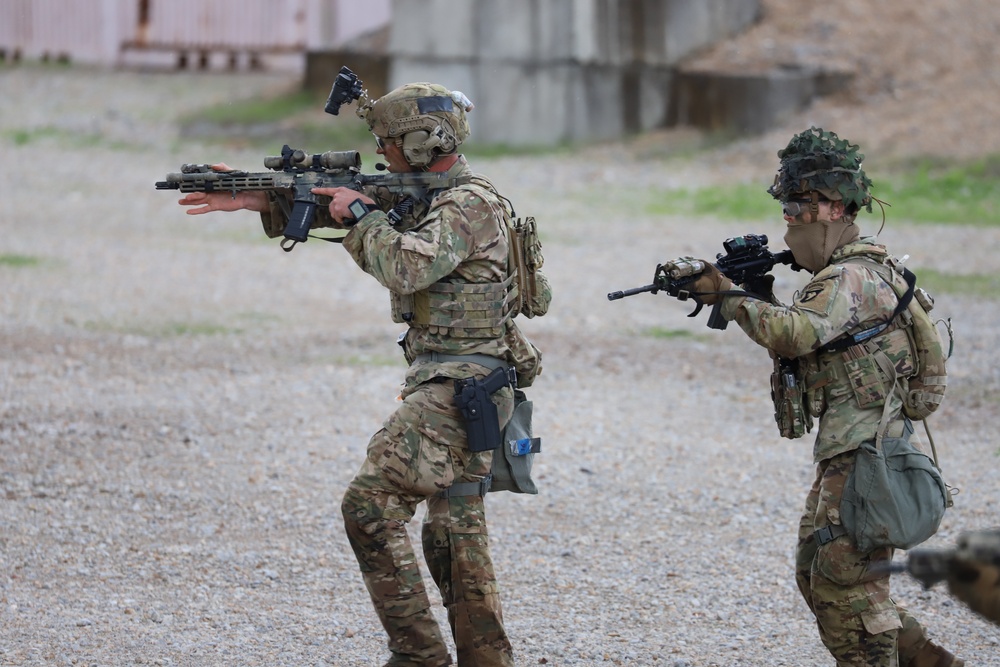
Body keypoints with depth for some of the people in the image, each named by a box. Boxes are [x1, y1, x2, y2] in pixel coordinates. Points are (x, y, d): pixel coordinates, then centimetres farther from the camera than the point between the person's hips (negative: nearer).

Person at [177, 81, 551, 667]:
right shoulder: (417, 196, 13)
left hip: (458, 387, -10)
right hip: (454, 384, 10)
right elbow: (335, 204, 17)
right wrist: (256, 200, 9)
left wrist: (362, 215, -14)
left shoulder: (472, 205, -16)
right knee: (456, 531, 12)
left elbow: (408, 266, -29)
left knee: (371, 504, -13)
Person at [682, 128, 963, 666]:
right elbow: (801, 344, 19)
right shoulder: (858, 268, 15)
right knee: (816, 576, 16)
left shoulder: (849, 279, -18)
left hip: (864, 458, -11)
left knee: (846, 589, -6)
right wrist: (761, 300, 2)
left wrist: (730, 296, -21)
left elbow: (792, 334, -34)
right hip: (845, 458, 11)